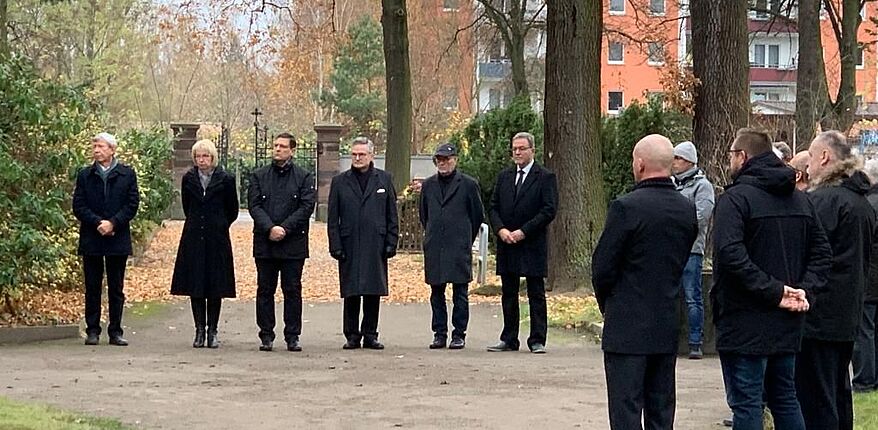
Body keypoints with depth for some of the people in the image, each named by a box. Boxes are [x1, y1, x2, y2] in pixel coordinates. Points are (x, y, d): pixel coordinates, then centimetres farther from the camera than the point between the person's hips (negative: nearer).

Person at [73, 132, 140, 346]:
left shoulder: (127, 174, 4)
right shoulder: (85, 175, 6)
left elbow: (132, 204, -1)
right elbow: (78, 206, 1)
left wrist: (113, 223, -13)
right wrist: (98, 223, -13)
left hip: (118, 238, -1)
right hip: (91, 239, 1)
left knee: (116, 288, 4)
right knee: (92, 287, 4)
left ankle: (115, 332, 9)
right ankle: (93, 331, 10)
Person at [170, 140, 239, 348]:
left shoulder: (225, 180, -4)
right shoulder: (188, 179, 4)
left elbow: (232, 210, 7)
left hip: (217, 239, -2)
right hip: (193, 238, 2)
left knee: (216, 286, 1)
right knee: (195, 286, 1)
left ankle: (212, 331, 7)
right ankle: (200, 330, 8)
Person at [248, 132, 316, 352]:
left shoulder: (304, 177, 5)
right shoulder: (259, 176, 9)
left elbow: (306, 207, -4)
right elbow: (254, 205, 1)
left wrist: (284, 228, -13)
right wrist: (270, 228, -14)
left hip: (293, 243, -1)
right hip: (264, 243, 1)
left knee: (293, 291, 2)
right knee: (265, 291, 4)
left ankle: (292, 337, 8)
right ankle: (266, 336, 11)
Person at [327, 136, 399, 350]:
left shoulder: (384, 179, 8)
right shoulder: (340, 182, 7)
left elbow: (392, 216, 8)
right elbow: (333, 218, 5)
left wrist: (391, 243, 0)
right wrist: (335, 245, -3)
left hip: (376, 246, 0)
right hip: (349, 246, 0)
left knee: (374, 293, 3)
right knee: (351, 294, 1)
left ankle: (370, 335, 12)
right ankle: (352, 336, 10)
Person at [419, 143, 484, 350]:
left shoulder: (468, 184, 1)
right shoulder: (428, 185, 12)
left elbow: (478, 215, 7)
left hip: (459, 248, -4)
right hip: (434, 248, 4)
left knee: (460, 293, -3)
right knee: (436, 293, 6)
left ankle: (459, 335, 3)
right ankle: (439, 334, 12)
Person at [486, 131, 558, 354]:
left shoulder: (545, 177, -3)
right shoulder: (504, 177, 13)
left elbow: (549, 210, -10)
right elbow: (494, 207, 11)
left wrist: (523, 231, -14)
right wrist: (501, 229, -7)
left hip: (532, 245, -5)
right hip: (506, 244, 5)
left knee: (536, 295, 0)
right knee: (508, 295, 9)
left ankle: (537, 340, 4)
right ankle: (509, 340, 14)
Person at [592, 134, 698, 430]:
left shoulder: (626, 207, -15)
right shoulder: (688, 209, 4)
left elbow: (602, 266, -11)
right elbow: (681, 262, 10)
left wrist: (606, 304, 7)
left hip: (627, 328, -6)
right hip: (668, 327, 6)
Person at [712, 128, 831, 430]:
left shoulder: (734, 199, -12)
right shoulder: (800, 200, 12)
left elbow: (731, 255, -25)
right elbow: (821, 252, 12)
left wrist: (773, 291, -21)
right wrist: (804, 289, 1)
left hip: (745, 324, -7)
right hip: (787, 325, 7)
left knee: (746, 405, -2)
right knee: (785, 399, 17)